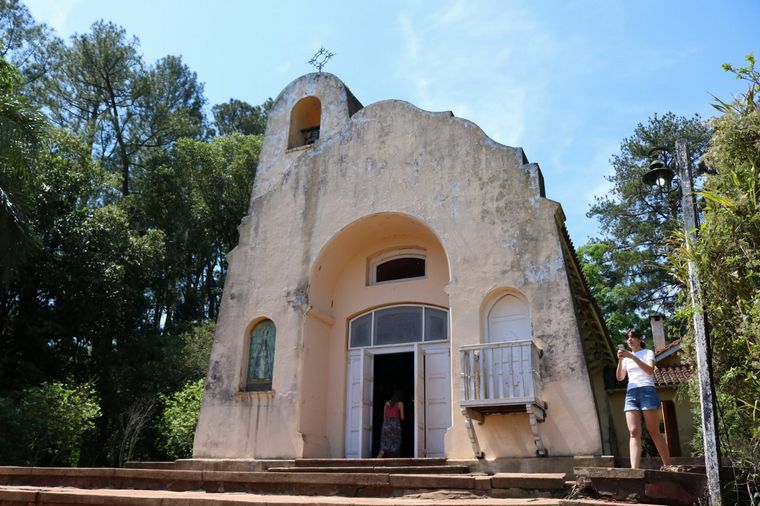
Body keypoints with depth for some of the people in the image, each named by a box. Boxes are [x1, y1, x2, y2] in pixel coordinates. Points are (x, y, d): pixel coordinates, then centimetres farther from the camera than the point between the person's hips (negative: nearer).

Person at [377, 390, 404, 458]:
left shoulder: (387, 403, 15)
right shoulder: (400, 404, 5)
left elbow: (384, 416, 16)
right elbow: (402, 417, 5)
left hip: (386, 424, 3)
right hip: (395, 424, -3)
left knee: (384, 446, 3)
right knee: (395, 445, 4)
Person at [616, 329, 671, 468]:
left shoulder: (648, 352, 10)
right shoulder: (626, 358, 23)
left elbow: (650, 370, -10)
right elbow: (620, 378, 10)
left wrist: (632, 356, -17)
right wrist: (620, 360, -4)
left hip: (647, 391, -3)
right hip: (631, 394, 3)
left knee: (654, 432, -6)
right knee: (634, 432, -12)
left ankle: (668, 466, 4)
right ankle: (634, 469, -24)